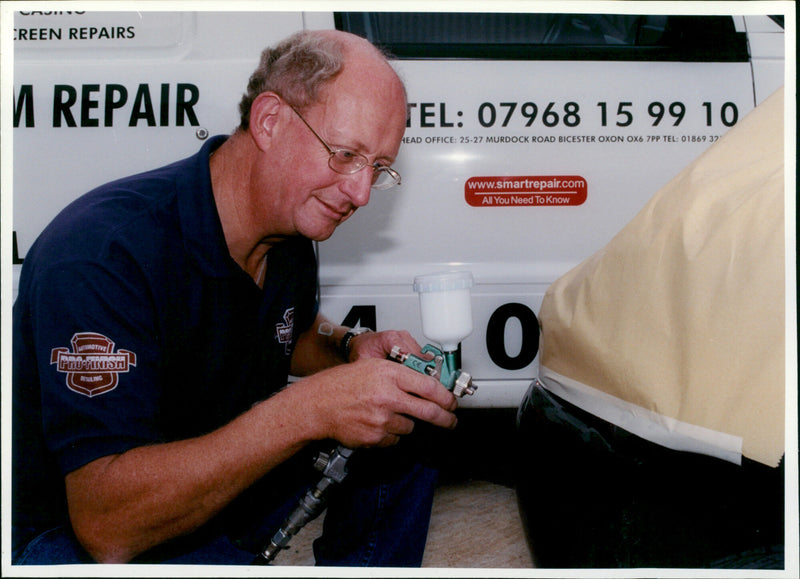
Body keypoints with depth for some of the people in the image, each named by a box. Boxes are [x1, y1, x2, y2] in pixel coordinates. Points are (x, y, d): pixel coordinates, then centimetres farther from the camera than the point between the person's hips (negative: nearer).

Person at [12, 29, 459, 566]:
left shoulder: (291, 225, -6)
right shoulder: (103, 253, -32)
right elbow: (106, 527, -35)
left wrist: (350, 348, -8)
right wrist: (310, 409, -41)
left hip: (220, 475, 7)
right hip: (71, 535, -7)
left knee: (407, 425, 1)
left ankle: (355, 565, 22)